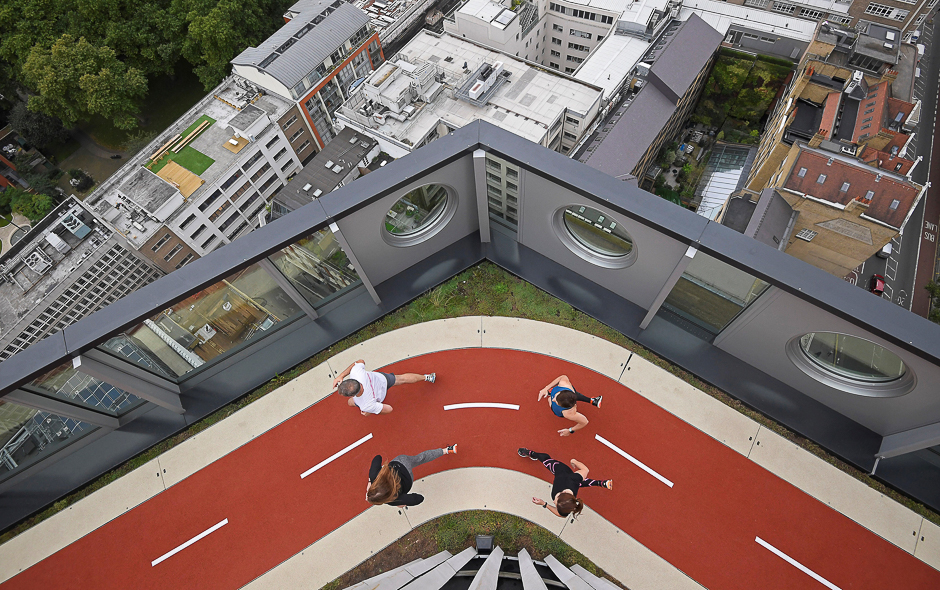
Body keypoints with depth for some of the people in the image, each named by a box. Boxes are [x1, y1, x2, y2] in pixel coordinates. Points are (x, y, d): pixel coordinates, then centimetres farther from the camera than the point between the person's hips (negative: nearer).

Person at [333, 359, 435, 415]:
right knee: (402, 378, 29)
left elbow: (388, 409, -31)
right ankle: (427, 377, 50)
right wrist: (341, 375, -22)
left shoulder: (367, 406, -46)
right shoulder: (356, 372, -44)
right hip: (381, 377, 2)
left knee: (350, 402, 24)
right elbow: (361, 361, -18)